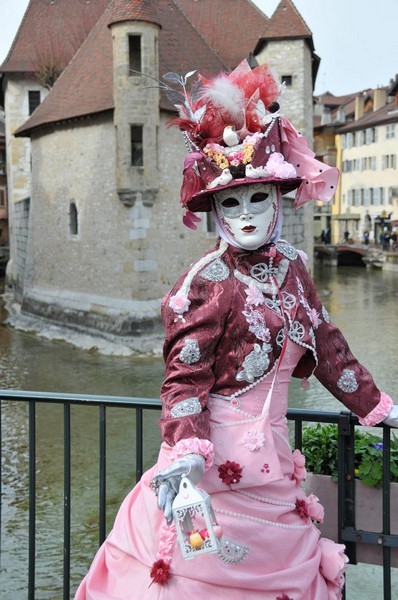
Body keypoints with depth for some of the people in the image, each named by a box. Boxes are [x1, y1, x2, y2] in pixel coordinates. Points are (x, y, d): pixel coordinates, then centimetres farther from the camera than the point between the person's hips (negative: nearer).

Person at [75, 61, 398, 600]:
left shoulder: (289, 264, 6)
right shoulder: (207, 283, -14)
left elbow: (326, 345, 15)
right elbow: (186, 380, -17)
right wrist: (184, 453, -33)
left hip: (272, 459, 7)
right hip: (218, 459, -6)